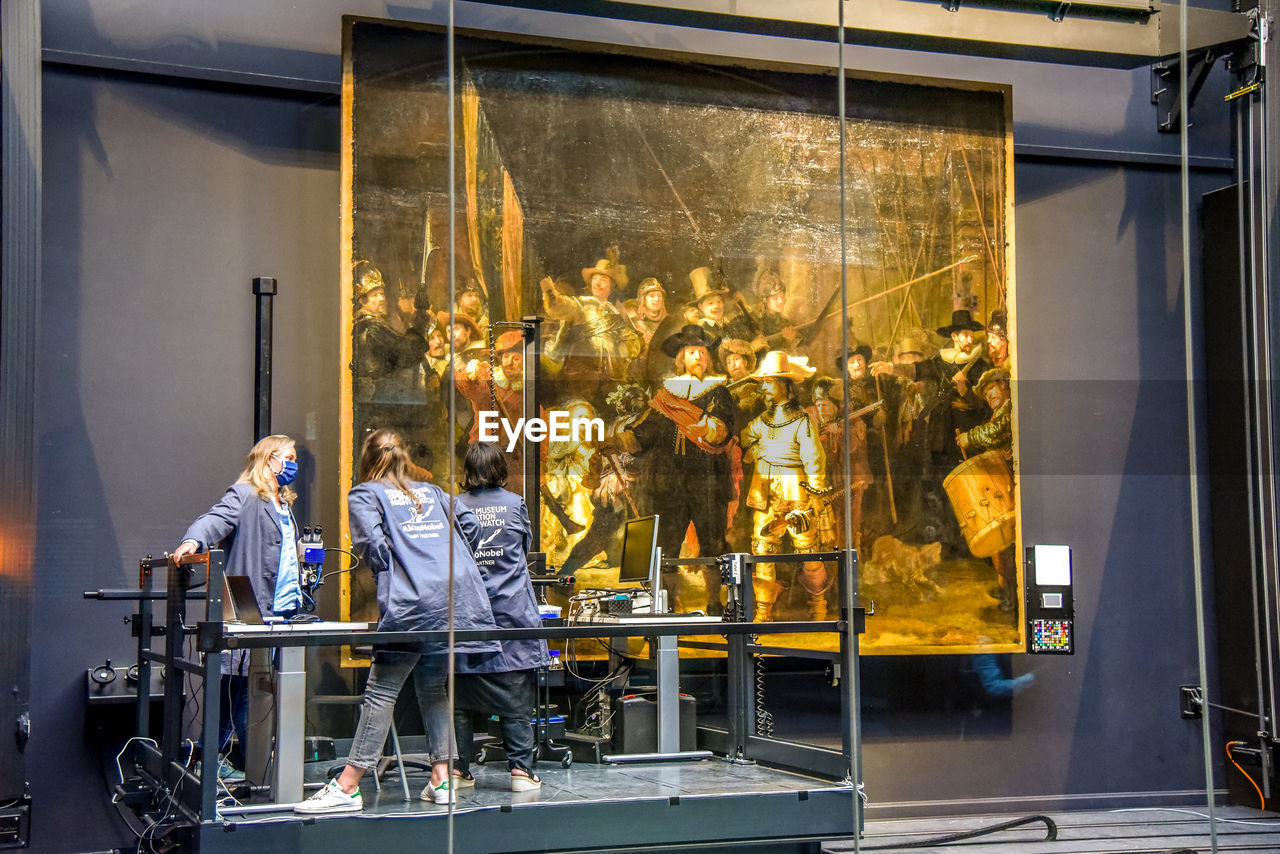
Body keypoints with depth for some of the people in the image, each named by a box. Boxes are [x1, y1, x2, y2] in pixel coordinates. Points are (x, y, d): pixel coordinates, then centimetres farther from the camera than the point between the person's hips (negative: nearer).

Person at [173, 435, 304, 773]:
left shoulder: (284, 504, 23)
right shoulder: (244, 495, -5)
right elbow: (217, 519, -22)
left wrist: (298, 593, 24)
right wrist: (194, 541, -42)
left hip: (284, 610, 9)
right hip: (251, 615, -9)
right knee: (247, 686, -7)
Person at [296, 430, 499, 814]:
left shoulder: (364, 494, 10)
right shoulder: (432, 491, 25)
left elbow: (372, 545, -4)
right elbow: (470, 525, 15)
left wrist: (389, 577, 14)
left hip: (414, 603, -5)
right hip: (460, 597, 5)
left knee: (381, 692, -4)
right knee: (433, 687, 14)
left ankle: (347, 788, -3)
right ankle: (441, 779, 10)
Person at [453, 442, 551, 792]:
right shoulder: (515, 505, 1)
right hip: (511, 614, 0)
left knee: (460, 698, 8)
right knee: (516, 699, 3)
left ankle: (459, 770, 9)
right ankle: (521, 770, 1)